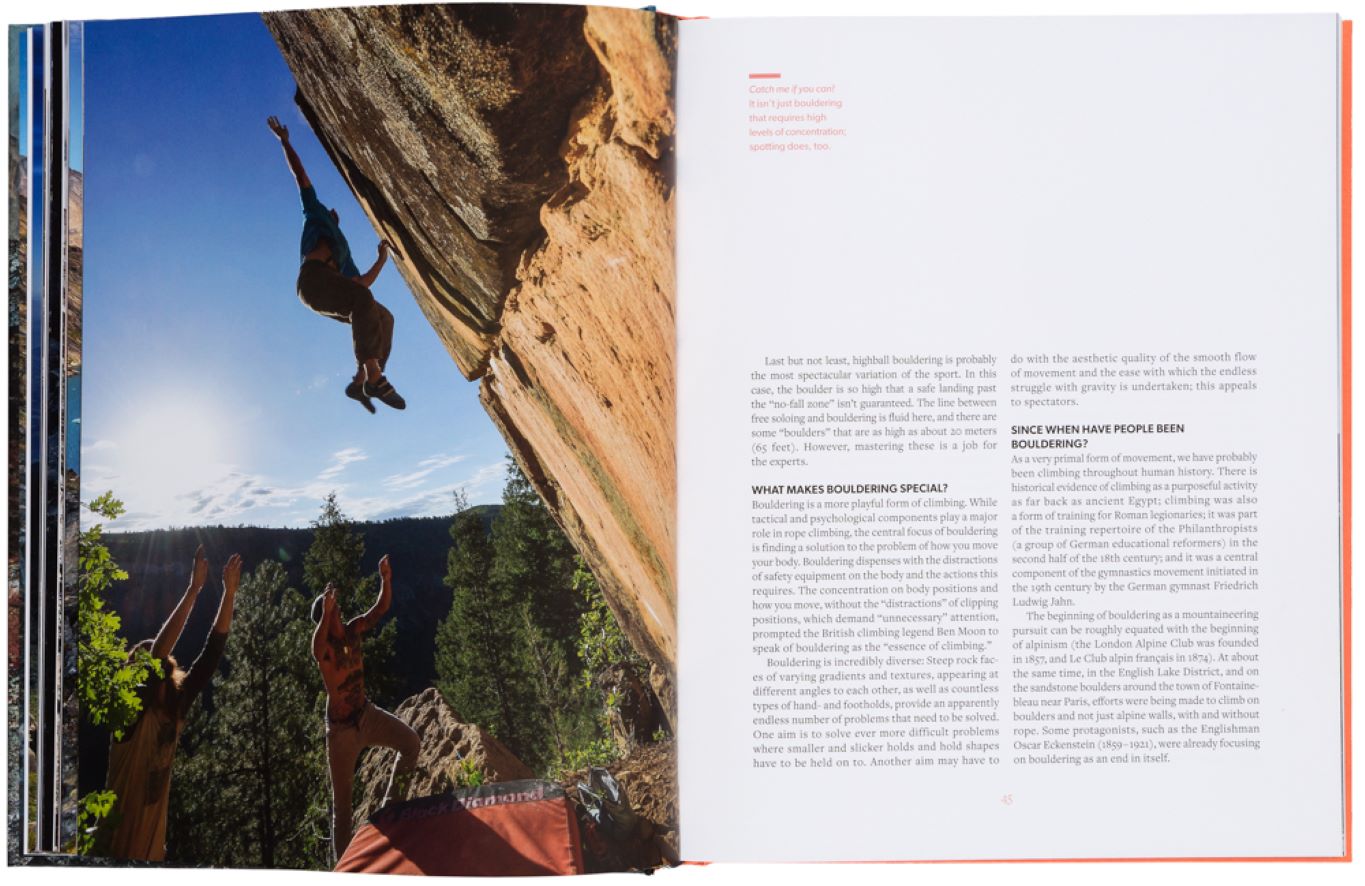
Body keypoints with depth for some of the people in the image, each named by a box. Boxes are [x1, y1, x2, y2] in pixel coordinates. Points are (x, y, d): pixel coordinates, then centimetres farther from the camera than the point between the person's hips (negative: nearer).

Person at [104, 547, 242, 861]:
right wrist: (193, 590, -32)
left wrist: (229, 592, -11)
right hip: (120, 829, -6)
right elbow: (158, 649, -29)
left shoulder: (176, 705, -2)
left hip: (155, 825, 6)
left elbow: (212, 652, -4)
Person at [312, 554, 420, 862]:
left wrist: (386, 580, -25)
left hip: (367, 714, 5)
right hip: (341, 726, -5)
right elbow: (317, 646, -46)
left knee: (411, 743, -12)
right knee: (342, 799, 1)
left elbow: (381, 608, -7)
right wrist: (326, 613, -62)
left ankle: (389, 804, 9)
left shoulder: (353, 631, -5)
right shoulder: (323, 645, -21)